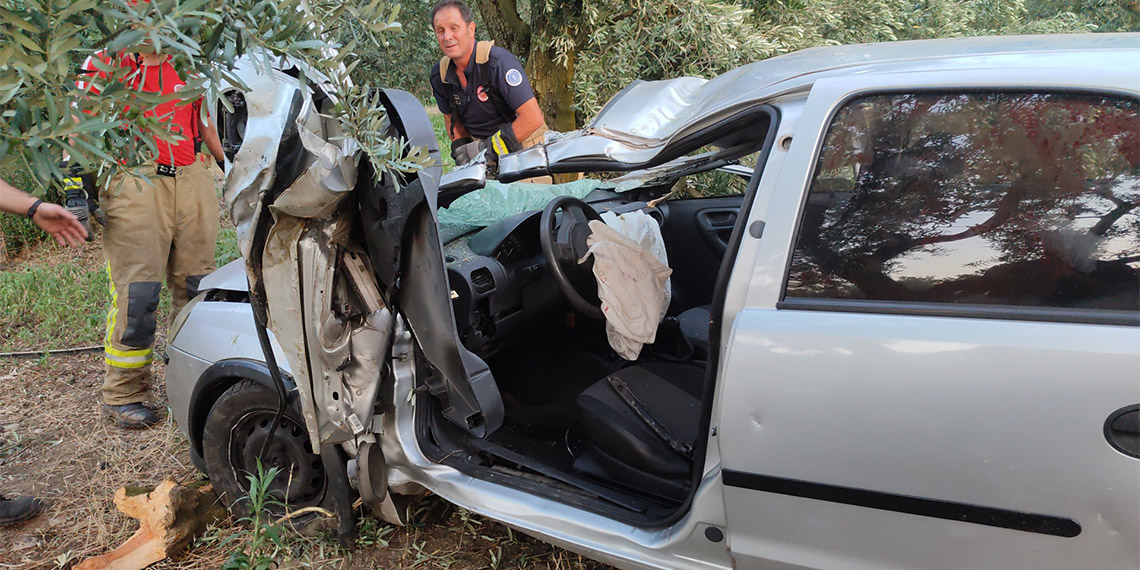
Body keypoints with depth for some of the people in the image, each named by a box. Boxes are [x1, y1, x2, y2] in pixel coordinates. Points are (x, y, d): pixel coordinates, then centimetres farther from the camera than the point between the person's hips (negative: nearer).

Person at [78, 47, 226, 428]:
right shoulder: (106, 63, 6)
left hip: (193, 180, 5)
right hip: (134, 182, -4)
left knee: (196, 285, 5)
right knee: (136, 291, -8)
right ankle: (123, 395, 4)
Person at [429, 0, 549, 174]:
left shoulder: (498, 62, -19)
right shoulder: (439, 75, 1)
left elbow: (533, 117, -24)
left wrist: (490, 148, -23)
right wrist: (462, 150, -1)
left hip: (525, 151, -5)